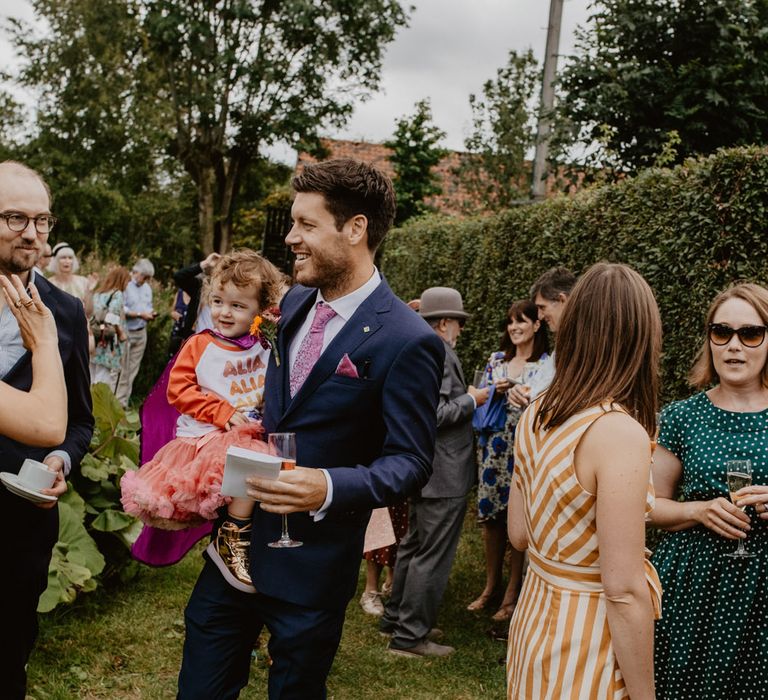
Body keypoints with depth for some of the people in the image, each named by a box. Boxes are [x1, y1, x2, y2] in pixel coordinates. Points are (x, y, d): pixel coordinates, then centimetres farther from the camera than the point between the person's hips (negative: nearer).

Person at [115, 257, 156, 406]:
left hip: (141, 333, 7)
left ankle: (122, 403, 15)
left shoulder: (147, 288, 15)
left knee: (132, 370, 8)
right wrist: (140, 314, -18)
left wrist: (151, 313, -1)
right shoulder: (125, 285, -10)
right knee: (122, 369, -4)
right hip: (126, 332, -7)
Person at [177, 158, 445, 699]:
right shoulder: (295, 304, 5)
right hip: (238, 542, 7)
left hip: (310, 565, -6)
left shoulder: (408, 341, -18)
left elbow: (410, 462, -16)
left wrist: (329, 489, -30)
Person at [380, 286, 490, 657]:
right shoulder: (440, 353, -19)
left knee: (413, 544, 20)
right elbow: (435, 414, -25)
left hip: (421, 468, 11)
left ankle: (395, 618, 31)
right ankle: (411, 635, 5)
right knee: (433, 555, -2)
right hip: (444, 471, -11)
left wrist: (463, 395, 19)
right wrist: (471, 400, -11)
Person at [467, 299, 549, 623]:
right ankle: (491, 586, 24)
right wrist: (494, 392, -6)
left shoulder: (548, 364, -3)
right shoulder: (496, 359, 10)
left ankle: (512, 593, 14)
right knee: (490, 516, 8)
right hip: (492, 446, 4)